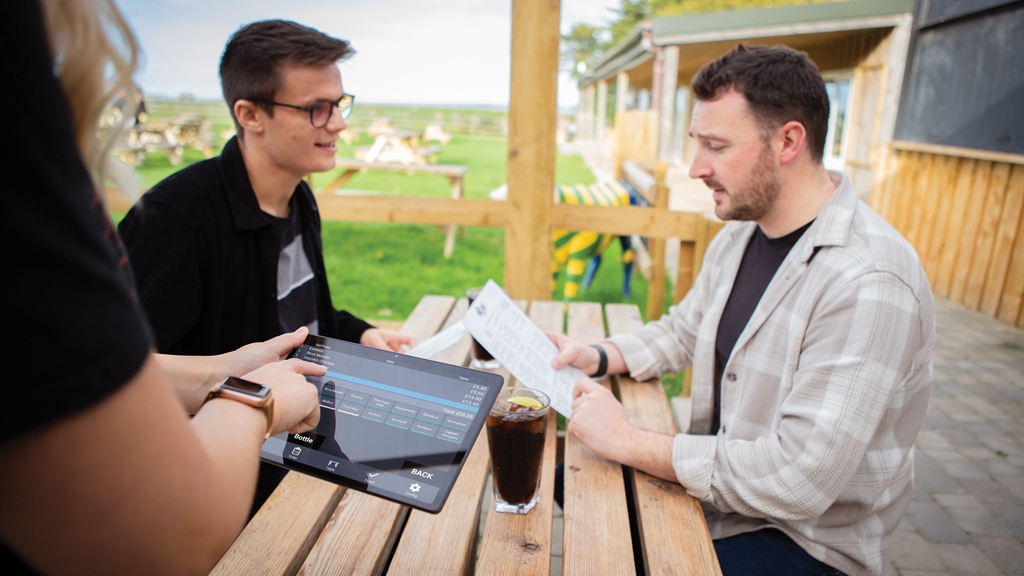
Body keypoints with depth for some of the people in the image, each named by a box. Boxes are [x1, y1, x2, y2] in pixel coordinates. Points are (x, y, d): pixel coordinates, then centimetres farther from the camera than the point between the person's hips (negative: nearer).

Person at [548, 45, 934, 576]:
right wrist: (598, 358, -3)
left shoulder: (869, 283, -29)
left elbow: (799, 480, -32)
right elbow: (683, 330, 14)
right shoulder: (738, 236, 0)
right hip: (718, 482, 8)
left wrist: (630, 443, -27)